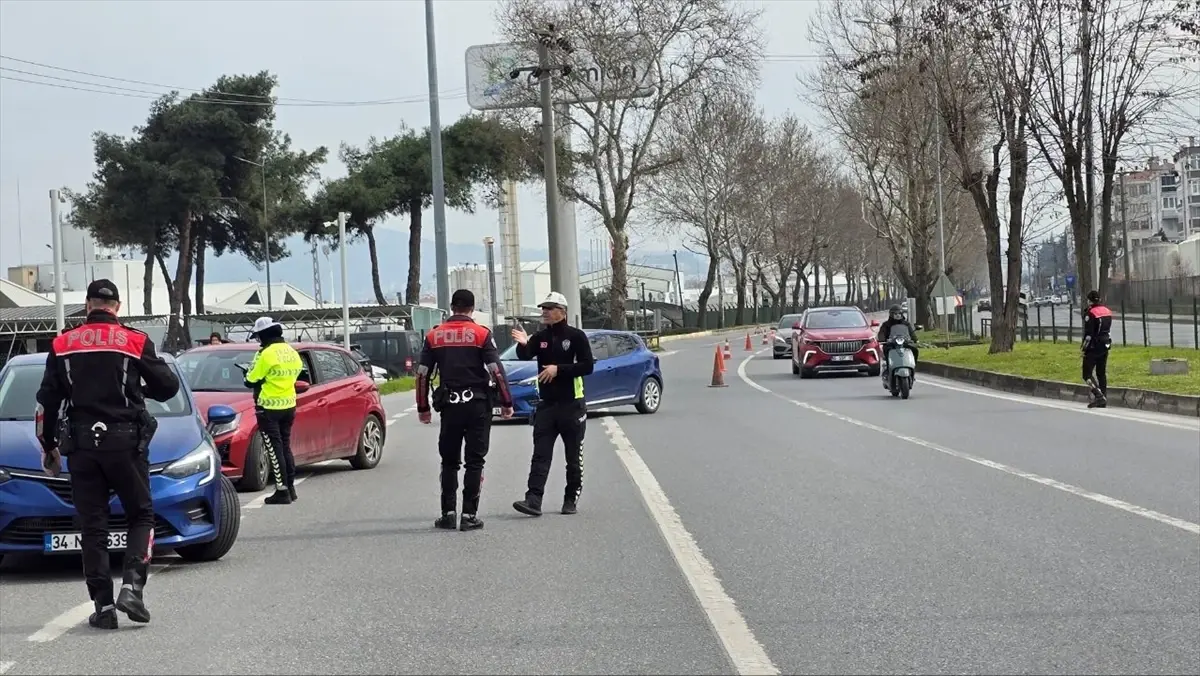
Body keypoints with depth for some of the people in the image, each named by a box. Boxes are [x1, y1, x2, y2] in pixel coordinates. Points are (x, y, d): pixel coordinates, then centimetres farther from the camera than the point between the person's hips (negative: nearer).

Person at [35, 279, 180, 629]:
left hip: (80, 446, 2)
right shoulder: (135, 342, -2)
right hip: (125, 441, -2)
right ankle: (132, 586, -8)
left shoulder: (63, 345, 5)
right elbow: (167, 387, 1)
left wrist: (48, 446, 17)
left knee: (92, 527, 6)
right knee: (141, 516, 10)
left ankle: (103, 604, 3)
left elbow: (47, 402, 7)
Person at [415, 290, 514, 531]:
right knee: (474, 461, 3)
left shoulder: (434, 335, 5)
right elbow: (497, 371, -8)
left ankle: (448, 513, 9)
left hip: (449, 405, 2)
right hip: (477, 405, -2)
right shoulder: (481, 334, -3)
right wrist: (506, 403, -1)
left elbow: (422, 374, 6)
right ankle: (469, 515, 0)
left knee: (449, 461, 13)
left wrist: (423, 408, 14)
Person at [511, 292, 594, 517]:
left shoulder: (576, 336, -4)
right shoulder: (540, 337, 8)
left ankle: (571, 499, 15)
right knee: (540, 455, -5)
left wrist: (558, 369, -17)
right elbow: (524, 355, -8)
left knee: (574, 457, 5)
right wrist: (523, 344, -30)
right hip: (546, 404, 4)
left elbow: (587, 365, -11)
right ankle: (533, 500, -11)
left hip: (572, 405, -4)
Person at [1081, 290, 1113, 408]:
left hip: (1093, 347, -8)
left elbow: (1088, 333, -17)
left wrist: (1083, 347, -11)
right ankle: (1103, 400, 12)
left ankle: (1098, 395, -20)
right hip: (1105, 345, 8)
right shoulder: (1107, 311, 10)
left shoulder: (1090, 313, -15)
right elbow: (1109, 330, 15)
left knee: (1087, 374, -4)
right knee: (1102, 373, 13)